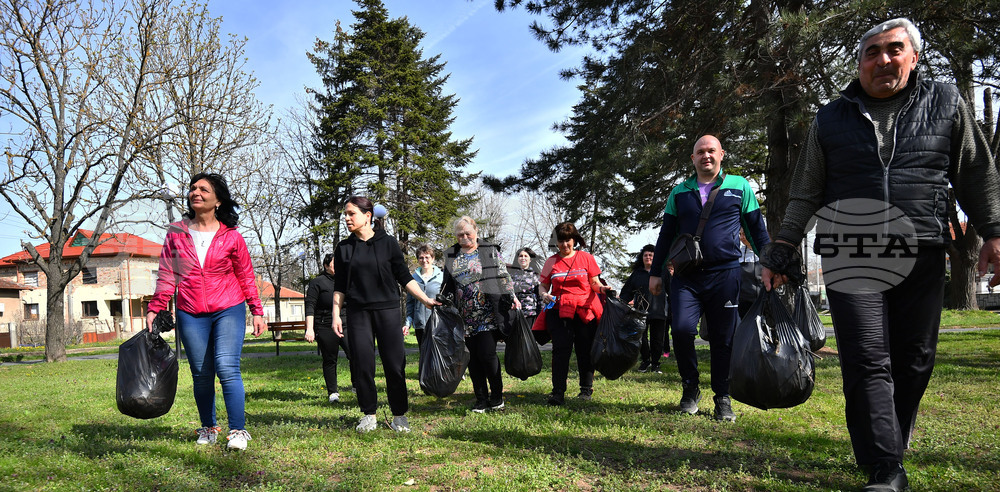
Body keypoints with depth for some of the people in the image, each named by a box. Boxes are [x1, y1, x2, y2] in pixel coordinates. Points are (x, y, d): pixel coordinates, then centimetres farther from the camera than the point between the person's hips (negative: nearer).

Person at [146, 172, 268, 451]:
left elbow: (246, 277, 6)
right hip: (190, 314, 3)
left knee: (227, 368, -12)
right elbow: (167, 274, 9)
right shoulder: (176, 233, 6)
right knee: (201, 374, 8)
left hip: (229, 310, -3)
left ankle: (238, 430, -4)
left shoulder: (231, 237, 0)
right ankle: (208, 428, 23)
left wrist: (257, 311, 3)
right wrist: (155, 308, 2)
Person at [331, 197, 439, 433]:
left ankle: (399, 415, 11)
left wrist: (425, 299, -3)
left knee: (394, 364, -1)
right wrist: (336, 315, 2)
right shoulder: (344, 248, 7)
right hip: (358, 314, 2)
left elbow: (404, 277, 4)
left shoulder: (388, 243, 2)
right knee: (362, 365, 0)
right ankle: (369, 414, 15)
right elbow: (340, 286, 10)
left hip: (388, 310, -1)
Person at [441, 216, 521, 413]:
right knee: (473, 357, 5)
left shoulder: (490, 251, 6)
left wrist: (512, 297, -5)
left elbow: (504, 276, 4)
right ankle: (481, 399, 15)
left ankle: (497, 395, 10)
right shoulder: (451, 256, 13)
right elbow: (447, 285, 17)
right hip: (466, 317, 3)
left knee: (487, 354, -9)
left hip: (488, 314, -3)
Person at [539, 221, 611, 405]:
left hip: (585, 310, 0)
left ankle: (586, 389, 19)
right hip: (559, 310, 0)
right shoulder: (551, 261, 11)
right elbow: (543, 285, 15)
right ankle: (558, 392, -10)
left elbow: (594, 282, 9)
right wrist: (544, 294, -7)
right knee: (561, 348, -10)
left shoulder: (586, 258, 8)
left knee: (585, 350, 4)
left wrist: (602, 288, -13)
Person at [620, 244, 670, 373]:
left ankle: (655, 364, 14)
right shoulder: (636, 274, 12)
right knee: (641, 339, 3)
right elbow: (626, 292, 13)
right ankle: (645, 361, 21)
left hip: (658, 312, -1)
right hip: (640, 312, 1)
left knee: (657, 339, 1)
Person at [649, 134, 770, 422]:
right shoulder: (679, 192, 14)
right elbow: (666, 235, 17)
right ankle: (690, 388, 7)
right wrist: (655, 273, 13)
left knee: (723, 338, 3)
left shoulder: (739, 187, 10)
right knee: (682, 329, -14)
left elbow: (757, 229, 12)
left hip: (725, 273, -1)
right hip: (687, 276, 1)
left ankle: (723, 399, 17)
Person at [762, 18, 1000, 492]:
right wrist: (781, 252, 8)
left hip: (921, 257, 1)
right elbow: (805, 195, 12)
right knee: (868, 359, -9)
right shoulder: (830, 120, 11)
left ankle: (892, 443, 26)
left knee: (913, 359, 7)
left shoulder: (946, 104, 12)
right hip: (851, 257, -1)